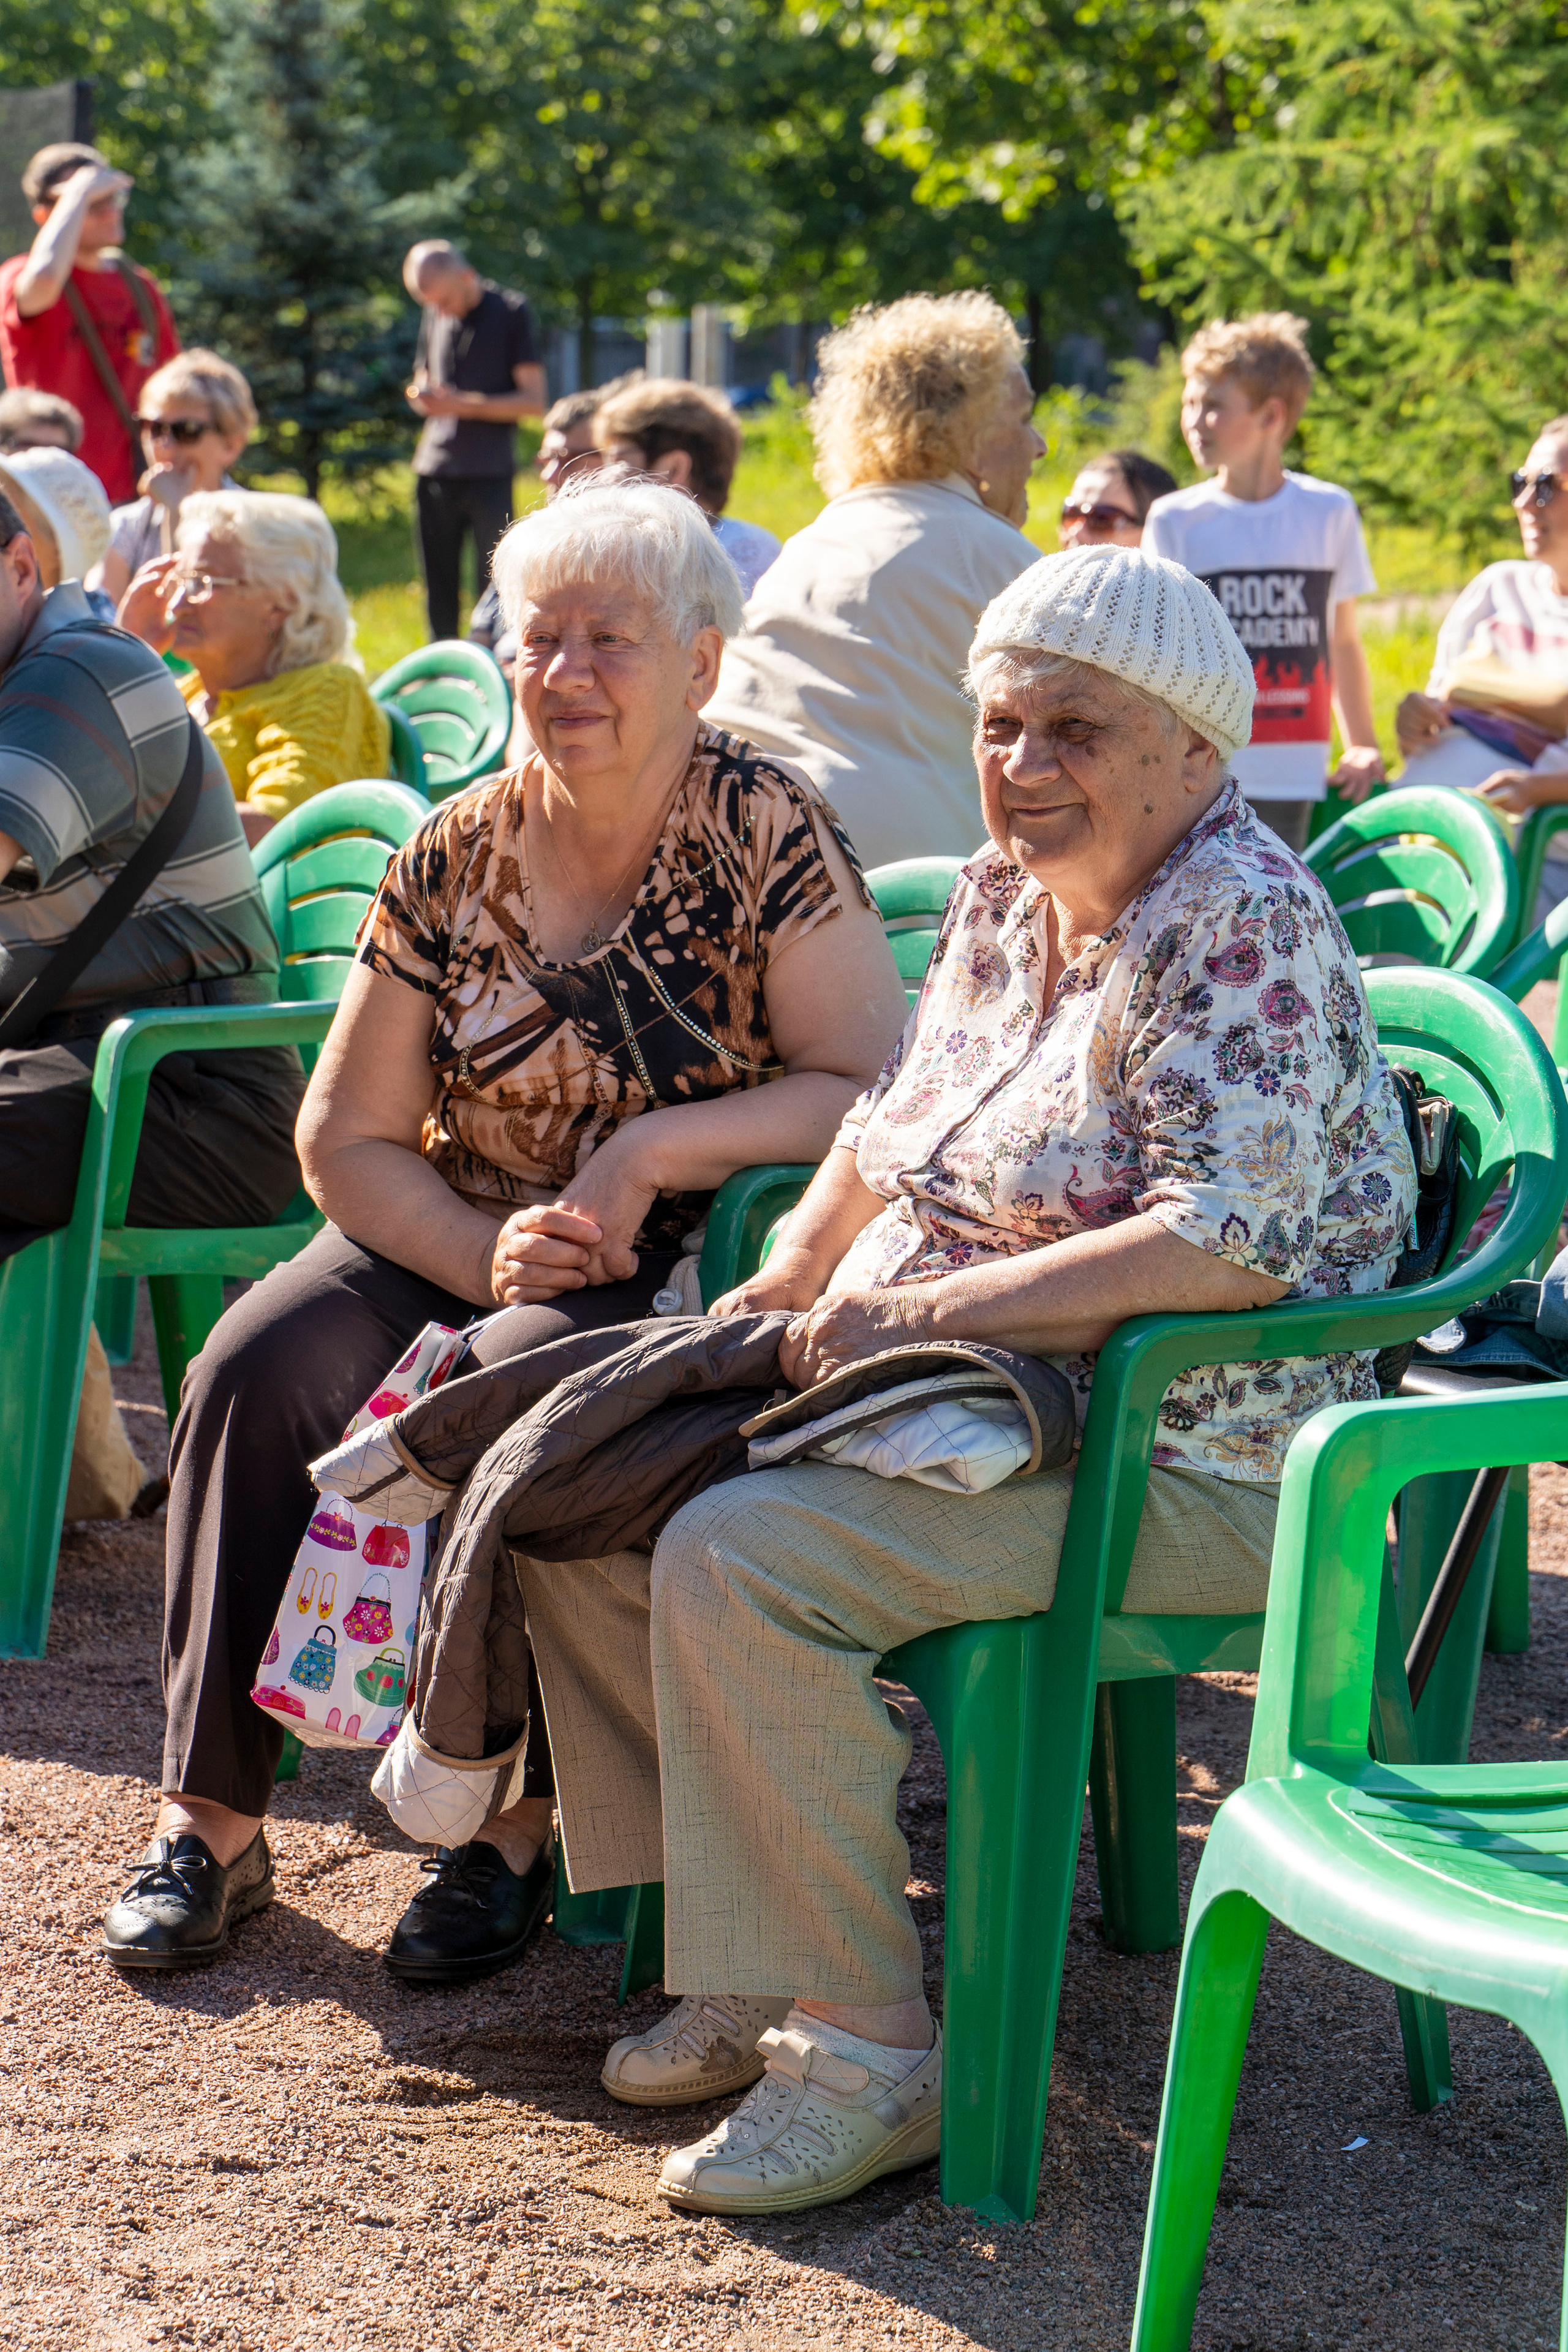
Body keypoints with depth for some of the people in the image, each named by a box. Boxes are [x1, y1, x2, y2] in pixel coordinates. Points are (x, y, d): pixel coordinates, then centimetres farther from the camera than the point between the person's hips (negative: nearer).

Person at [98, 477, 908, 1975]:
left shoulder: (767, 833, -8)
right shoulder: (456, 855, 2)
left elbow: (873, 1094, -14)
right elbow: (344, 1138, 3)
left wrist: (651, 1150, -23)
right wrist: (490, 1254, -15)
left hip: (685, 1265, -4)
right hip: (454, 1236, 4)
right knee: (261, 1369, -23)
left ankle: (517, 1822, -18)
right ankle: (210, 1815, -15)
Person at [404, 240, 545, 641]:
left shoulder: (511, 313, -3)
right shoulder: (434, 317, 13)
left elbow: (533, 400, -6)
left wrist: (463, 404, -16)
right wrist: (421, 395, -1)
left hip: (489, 474, -5)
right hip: (435, 471, 5)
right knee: (438, 587, 5)